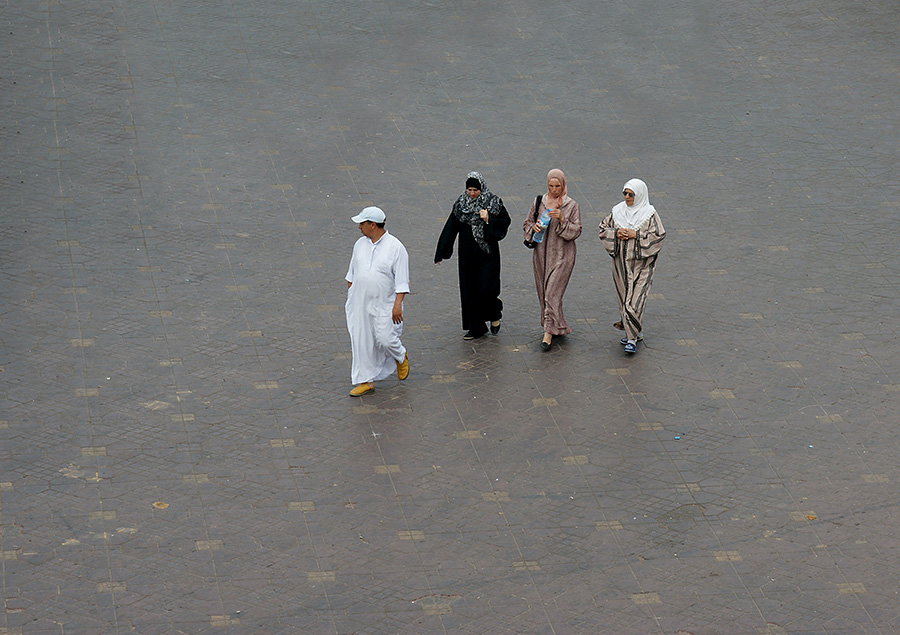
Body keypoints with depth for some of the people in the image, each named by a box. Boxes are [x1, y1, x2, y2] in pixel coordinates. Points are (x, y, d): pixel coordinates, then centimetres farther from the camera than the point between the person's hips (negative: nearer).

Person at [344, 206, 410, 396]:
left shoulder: (395, 247, -10)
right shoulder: (360, 244, 6)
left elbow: (402, 280, -11)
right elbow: (352, 273, 17)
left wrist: (398, 304, -17)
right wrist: (349, 296, 16)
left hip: (384, 304, -5)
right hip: (360, 302, 5)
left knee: (385, 338, -10)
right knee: (362, 342, 4)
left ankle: (401, 357, 23)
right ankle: (367, 381, 14)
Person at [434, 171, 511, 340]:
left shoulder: (493, 202, -7)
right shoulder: (461, 204, 2)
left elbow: (505, 221, -4)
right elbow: (451, 228, 5)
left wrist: (489, 220, -21)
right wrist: (441, 253, 5)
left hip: (488, 252, -3)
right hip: (467, 253, 4)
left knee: (486, 288, -9)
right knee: (469, 289, 6)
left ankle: (494, 313, 23)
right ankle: (476, 328, 16)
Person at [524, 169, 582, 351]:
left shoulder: (571, 206, -4)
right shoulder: (538, 202, 5)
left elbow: (576, 231, -8)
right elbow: (527, 223, 12)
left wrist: (561, 219, -23)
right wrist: (534, 227, -10)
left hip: (561, 255, -4)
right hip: (541, 253, 4)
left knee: (553, 293, -10)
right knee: (543, 293, 10)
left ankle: (549, 333, -9)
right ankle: (557, 326, 27)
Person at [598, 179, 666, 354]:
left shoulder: (649, 213, -7)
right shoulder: (618, 211, 5)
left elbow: (658, 235, -11)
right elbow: (603, 229, 10)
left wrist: (636, 235, -18)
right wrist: (616, 234, -10)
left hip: (641, 262, -5)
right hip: (621, 262, 5)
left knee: (635, 300, -10)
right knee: (625, 298, 11)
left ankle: (632, 338, -6)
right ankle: (634, 333, 25)